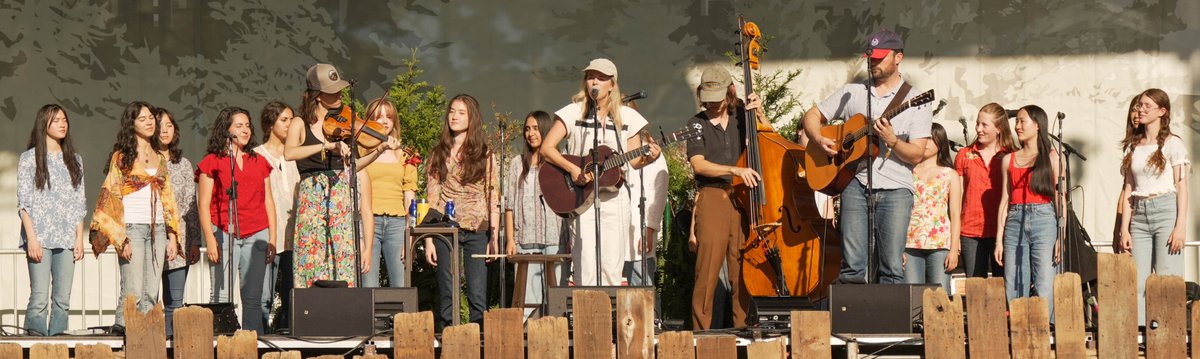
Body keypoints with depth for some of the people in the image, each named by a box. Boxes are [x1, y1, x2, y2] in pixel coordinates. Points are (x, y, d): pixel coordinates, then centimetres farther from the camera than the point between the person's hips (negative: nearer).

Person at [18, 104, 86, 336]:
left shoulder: (74, 160, 14)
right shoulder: (29, 158, 3)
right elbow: (23, 202, -2)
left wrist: (79, 238, 5)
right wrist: (31, 238, -11)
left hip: (67, 238, 4)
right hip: (40, 236, -4)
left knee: (63, 299, 1)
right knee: (40, 298, -10)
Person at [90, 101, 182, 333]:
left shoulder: (160, 158, 17)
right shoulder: (122, 156, 2)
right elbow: (111, 196, -3)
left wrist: (172, 236, 9)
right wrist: (121, 239, -12)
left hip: (158, 229, 5)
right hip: (132, 227, -5)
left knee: (151, 296, 2)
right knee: (133, 293, -12)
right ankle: (122, 327, -5)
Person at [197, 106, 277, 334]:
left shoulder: (259, 162, 16)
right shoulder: (212, 162, 4)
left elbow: (268, 201, 17)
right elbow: (204, 205, 0)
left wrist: (272, 239, 10)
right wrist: (210, 239, -9)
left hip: (256, 235, 3)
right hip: (224, 234, -3)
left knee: (253, 297, 2)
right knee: (222, 297, -8)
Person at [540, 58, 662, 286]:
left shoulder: (627, 117, 9)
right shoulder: (574, 112, 3)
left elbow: (633, 161, 12)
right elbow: (546, 148, -3)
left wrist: (648, 158, -11)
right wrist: (573, 169, -16)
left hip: (615, 197, 2)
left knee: (612, 269, -1)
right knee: (586, 268, -10)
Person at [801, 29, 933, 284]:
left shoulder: (915, 100, 5)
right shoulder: (852, 93, 14)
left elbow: (916, 155, -1)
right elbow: (812, 115, 19)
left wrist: (891, 140, -19)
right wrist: (819, 140, -1)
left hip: (895, 188, -2)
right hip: (855, 182, 2)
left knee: (892, 268, -9)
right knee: (852, 267, -6)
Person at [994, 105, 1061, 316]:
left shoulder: (1051, 158, 7)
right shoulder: (1009, 160, 15)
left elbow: (1060, 198, 1)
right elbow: (1005, 200, 14)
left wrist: (1061, 237, -8)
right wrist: (999, 239, 8)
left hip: (1044, 221, -3)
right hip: (1015, 223, 3)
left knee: (1045, 290, -8)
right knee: (1013, 290, -1)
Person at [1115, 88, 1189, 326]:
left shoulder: (1173, 144, 2)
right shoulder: (1133, 146, 15)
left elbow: (1181, 186, -3)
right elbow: (1128, 189, 14)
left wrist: (1181, 226, -11)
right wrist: (1124, 229, 7)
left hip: (1166, 211, -4)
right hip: (1139, 215, 5)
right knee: (1138, 285, -1)